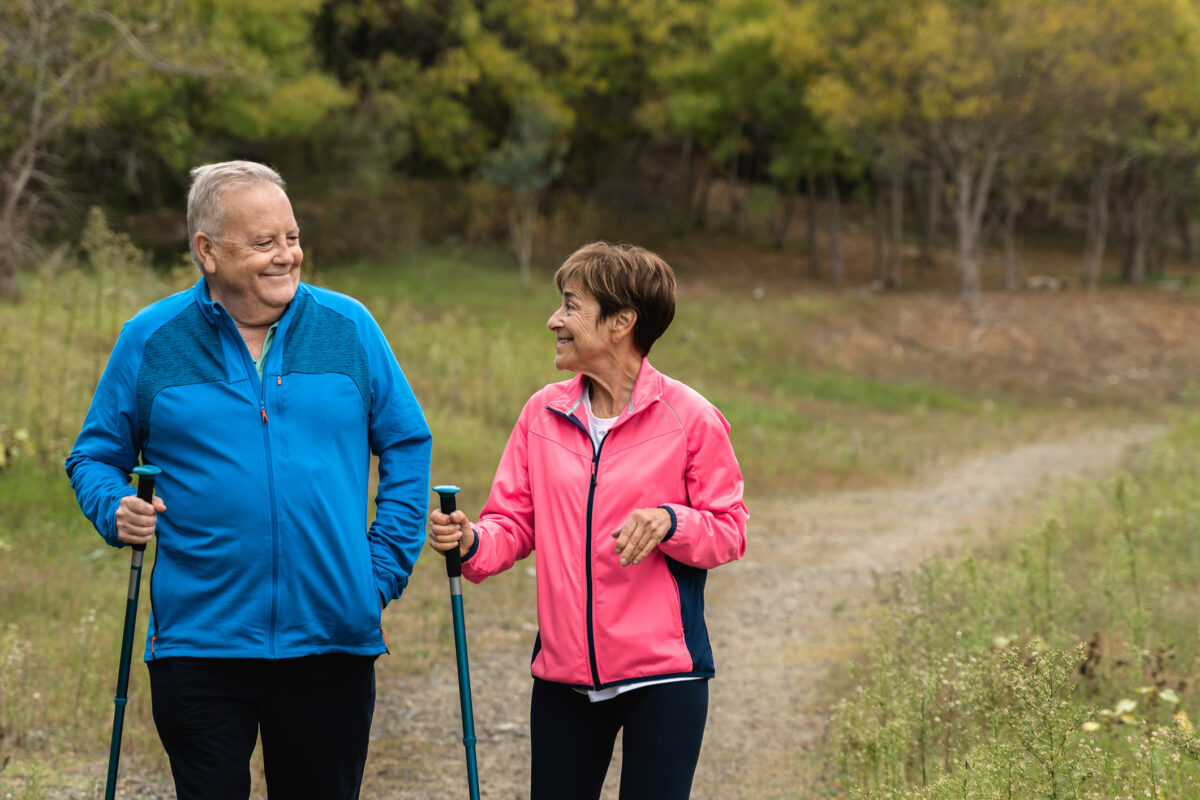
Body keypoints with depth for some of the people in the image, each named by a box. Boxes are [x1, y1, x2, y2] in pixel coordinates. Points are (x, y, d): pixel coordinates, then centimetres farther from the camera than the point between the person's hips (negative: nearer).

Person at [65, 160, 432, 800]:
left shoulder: (348, 327, 4)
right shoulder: (149, 340, 2)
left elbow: (406, 446, 11)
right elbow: (95, 456, 11)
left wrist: (384, 569, 3)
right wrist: (116, 510, -11)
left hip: (332, 640, 1)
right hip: (198, 644, -1)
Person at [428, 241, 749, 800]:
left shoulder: (689, 418, -5)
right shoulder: (543, 413, 7)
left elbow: (730, 530, -2)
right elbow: (515, 521, 8)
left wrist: (670, 522, -21)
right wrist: (472, 543, -13)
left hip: (662, 674, -4)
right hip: (564, 671, 4)